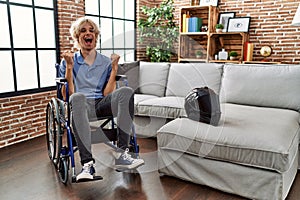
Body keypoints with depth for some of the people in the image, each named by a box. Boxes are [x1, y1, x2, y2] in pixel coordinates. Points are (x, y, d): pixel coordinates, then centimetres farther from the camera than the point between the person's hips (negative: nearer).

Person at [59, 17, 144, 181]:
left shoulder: (106, 62, 16)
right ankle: (87, 163, -40)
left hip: (102, 105, 2)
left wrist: (114, 69, 0)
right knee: (78, 97, -38)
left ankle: (121, 154, -32)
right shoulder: (68, 61, 12)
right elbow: (67, 95, 0)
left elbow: (107, 94, 6)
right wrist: (69, 67, -7)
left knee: (126, 92, -29)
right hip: (80, 105, -1)